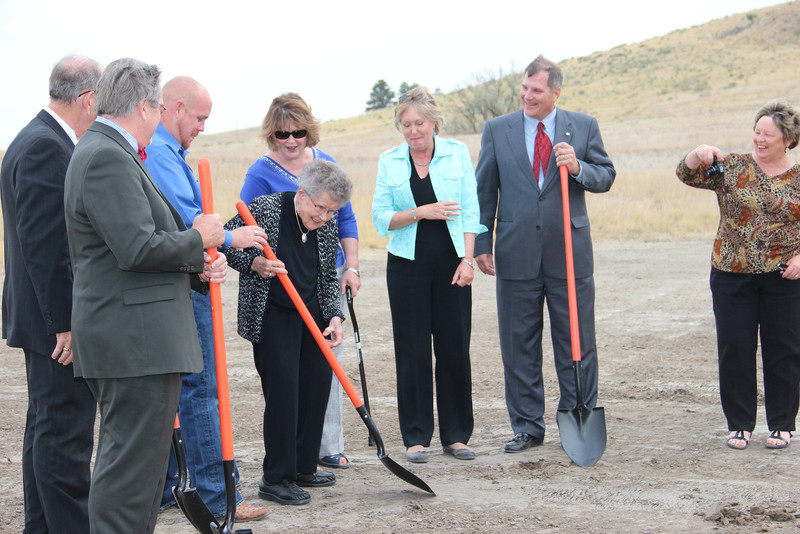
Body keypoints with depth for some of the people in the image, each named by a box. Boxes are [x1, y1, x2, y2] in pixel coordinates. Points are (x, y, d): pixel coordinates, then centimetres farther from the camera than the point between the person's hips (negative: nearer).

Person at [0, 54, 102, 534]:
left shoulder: (44, 141, 14)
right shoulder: (45, 148, -19)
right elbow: (41, 245, -24)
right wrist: (66, 324, -22)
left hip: (51, 316, 11)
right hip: (58, 319, -11)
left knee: (48, 429, 18)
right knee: (65, 435, -5)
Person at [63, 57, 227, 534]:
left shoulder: (108, 151, 19)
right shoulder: (108, 157, -16)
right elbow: (138, 248, -24)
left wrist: (199, 267, 7)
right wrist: (199, 238, -7)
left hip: (134, 337, 11)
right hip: (136, 338, -11)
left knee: (140, 458, 16)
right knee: (133, 462, -8)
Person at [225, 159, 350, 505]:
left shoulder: (328, 227, 3)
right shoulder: (264, 209, -13)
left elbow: (328, 277, 13)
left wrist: (334, 315, -1)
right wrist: (254, 263, -21)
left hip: (312, 314, 6)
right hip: (271, 316, -6)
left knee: (317, 384, 7)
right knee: (283, 389, -10)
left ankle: (303, 468, 22)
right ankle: (276, 479, -1)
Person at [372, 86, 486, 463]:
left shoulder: (457, 154, 4)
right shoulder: (389, 161, 5)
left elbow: (470, 212, 2)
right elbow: (381, 218, 1)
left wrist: (467, 259, -7)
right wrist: (420, 212, -13)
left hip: (450, 264, 0)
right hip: (407, 265, 0)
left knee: (455, 348, 2)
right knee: (413, 352, 1)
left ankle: (456, 434, 13)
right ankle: (416, 436, 10)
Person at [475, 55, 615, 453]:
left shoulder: (584, 127, 5)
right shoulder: (497, 130, 6)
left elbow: (606, 178, 6)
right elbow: (484, 191, 8)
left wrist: (577, 167, -15)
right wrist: (483, 244, 2)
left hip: (569, 251, 0)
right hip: (517, 253, 1)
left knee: (576, 343, 4)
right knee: (519, 345, 5)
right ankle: (527, 427, 16)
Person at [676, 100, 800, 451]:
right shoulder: (733, 167, 5)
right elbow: (687, 174, 1)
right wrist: (700, 154, -18)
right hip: (732, 276, 1)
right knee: (735, 349, 3)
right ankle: (739, 424, 14)